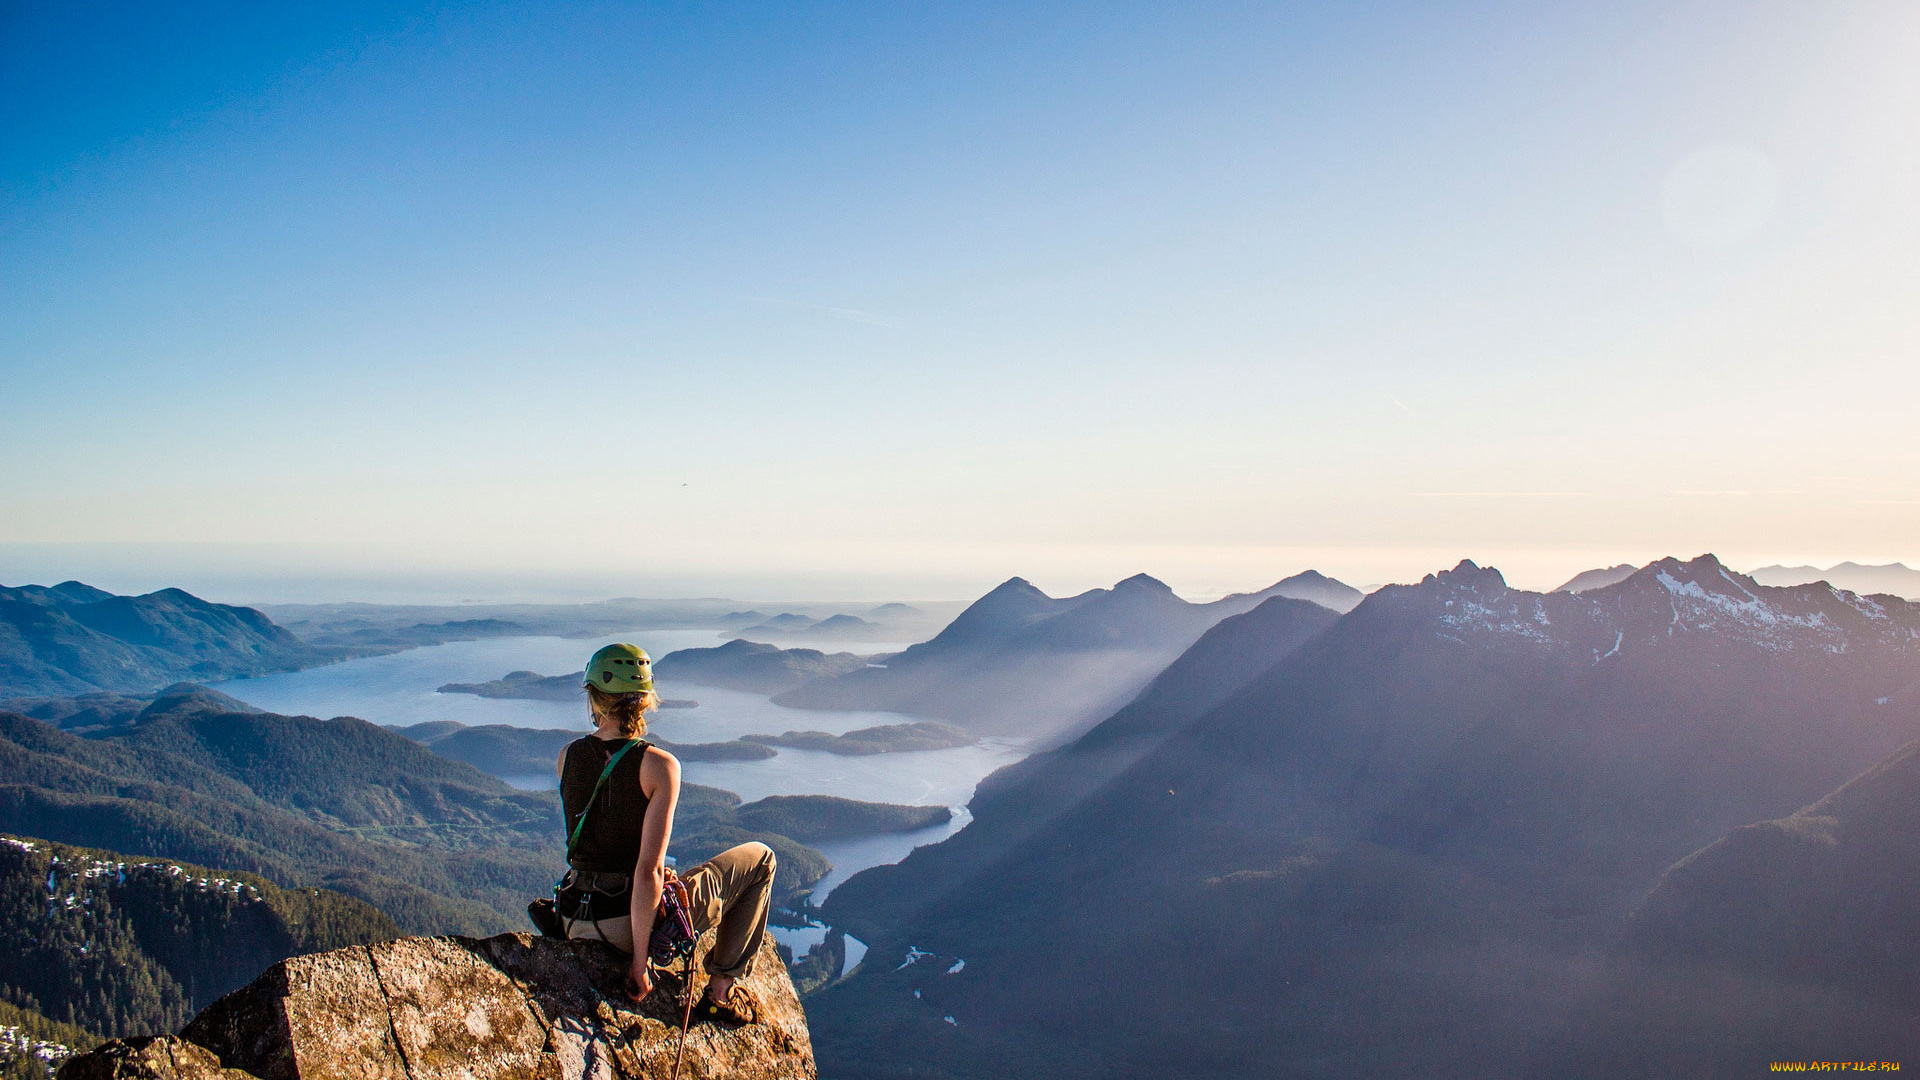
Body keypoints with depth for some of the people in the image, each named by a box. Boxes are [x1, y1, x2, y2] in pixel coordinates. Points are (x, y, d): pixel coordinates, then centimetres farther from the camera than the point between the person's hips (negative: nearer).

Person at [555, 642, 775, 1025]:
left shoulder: (568, 756, -5)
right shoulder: (659, 765, -20)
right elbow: (649, 870, -24)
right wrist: (640, 958, -18)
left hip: (577, 925, 6)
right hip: (638, 919, -6)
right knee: (760, 858, 15)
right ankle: (721, 990, 14)